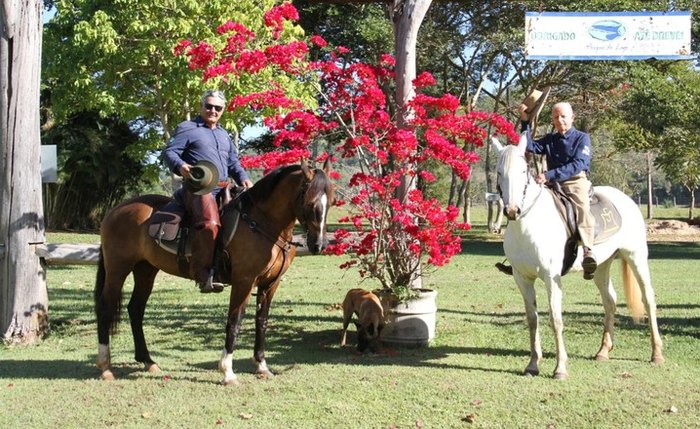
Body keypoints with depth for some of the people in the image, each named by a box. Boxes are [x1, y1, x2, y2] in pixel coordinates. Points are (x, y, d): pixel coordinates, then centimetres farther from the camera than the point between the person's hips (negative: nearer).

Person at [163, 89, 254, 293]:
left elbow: (233, 163, 30)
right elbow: (169, 152, -1)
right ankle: (203, 274, -32)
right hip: (198, 187, -8)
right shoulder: (187, 129, 7)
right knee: (209, 223, -32)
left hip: (223, 189, 8)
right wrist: (180, 166, -23)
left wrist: (243, 178, 10)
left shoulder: (224, 135, 29)